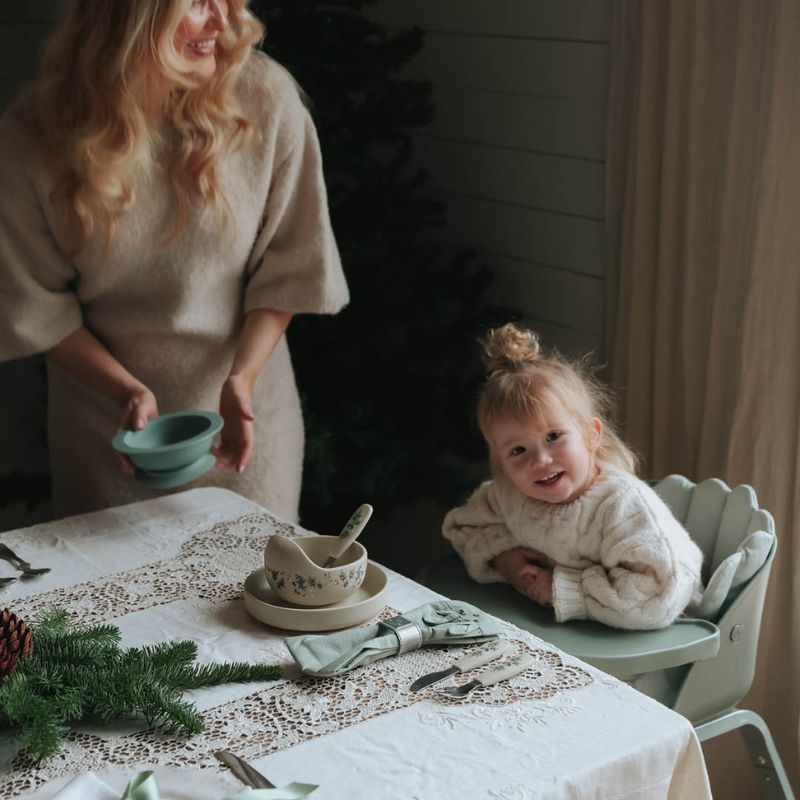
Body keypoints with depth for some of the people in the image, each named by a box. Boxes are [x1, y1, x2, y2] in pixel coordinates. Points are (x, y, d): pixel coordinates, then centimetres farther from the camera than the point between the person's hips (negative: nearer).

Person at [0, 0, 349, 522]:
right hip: (110, 424, 0)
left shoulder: (265, 100, -15)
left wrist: (243, 376, -18)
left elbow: (289, 270, -7)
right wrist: (126, 391, -17)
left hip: (247, 411, 1)